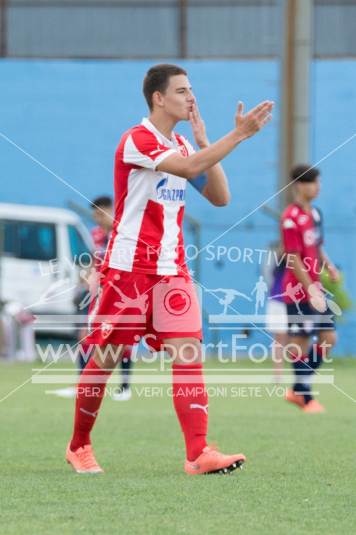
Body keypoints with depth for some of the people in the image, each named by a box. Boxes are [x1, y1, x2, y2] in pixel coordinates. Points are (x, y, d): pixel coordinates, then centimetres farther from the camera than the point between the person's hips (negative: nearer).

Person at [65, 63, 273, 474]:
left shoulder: (182, 146, 13)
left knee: (188, 352, -9)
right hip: (128, 266, -6)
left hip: (171, 267, 6)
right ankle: (78, 446, 21)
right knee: (105, 358, 3)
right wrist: (239, 134, -27)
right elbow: (189, 167, -27)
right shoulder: (137, 140, -12)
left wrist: (203, 142, 1)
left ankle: (198, 452, -17)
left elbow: (219, 196, 9)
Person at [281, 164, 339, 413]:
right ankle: (306, 397, 7)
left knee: (329, 338, 7)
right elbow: (293, 259, -18)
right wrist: (310, 289, -19)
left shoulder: (315, 214, 11)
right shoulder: (291, 219, -15)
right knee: (301, 342, -2)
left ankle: (298, 391, 17)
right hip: (299, 290, -9)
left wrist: (329, 266, 3)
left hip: (315, 288, 9)